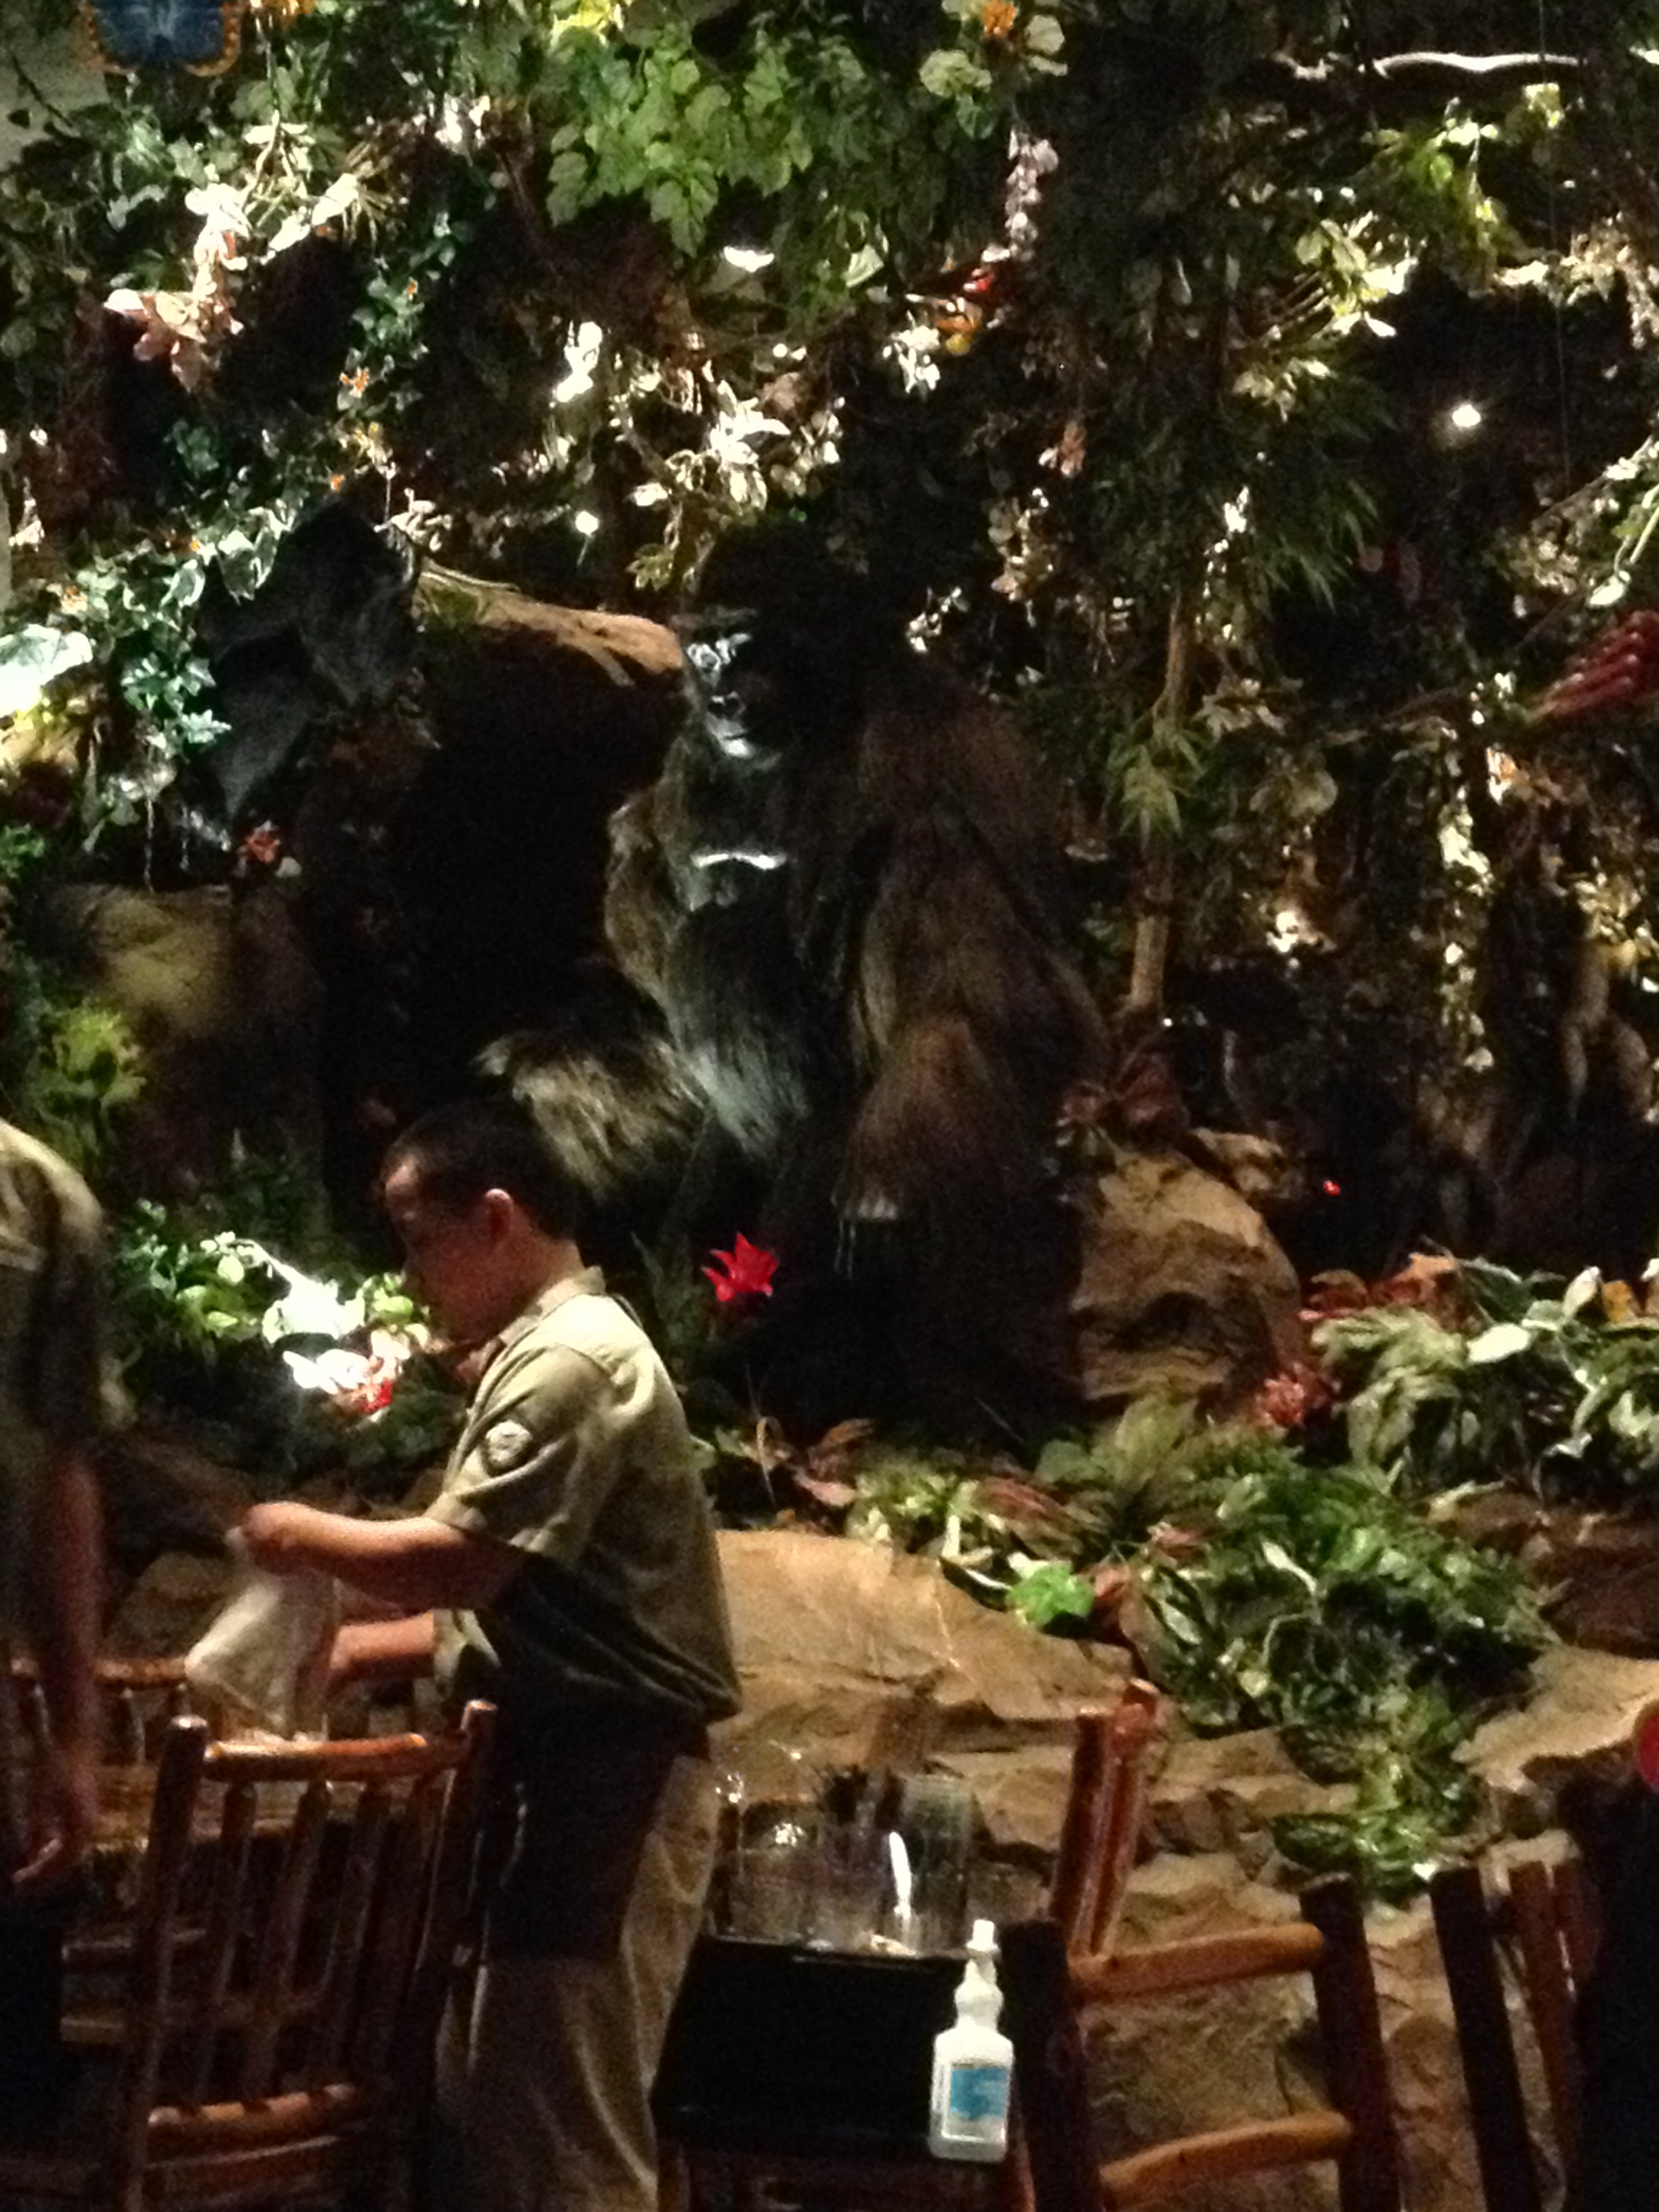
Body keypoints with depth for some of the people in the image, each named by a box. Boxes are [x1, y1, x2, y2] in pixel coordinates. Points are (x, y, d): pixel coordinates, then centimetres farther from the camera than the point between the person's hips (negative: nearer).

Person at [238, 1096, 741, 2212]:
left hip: (599, 1782, -11)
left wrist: (311, 1536, -5)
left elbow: (459, 1562, -23)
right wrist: (354, 1649, 15)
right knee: (494, 2117, 15)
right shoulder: (549, 1354, 19)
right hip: (562, 1774, 11)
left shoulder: (574, 1360, -15)